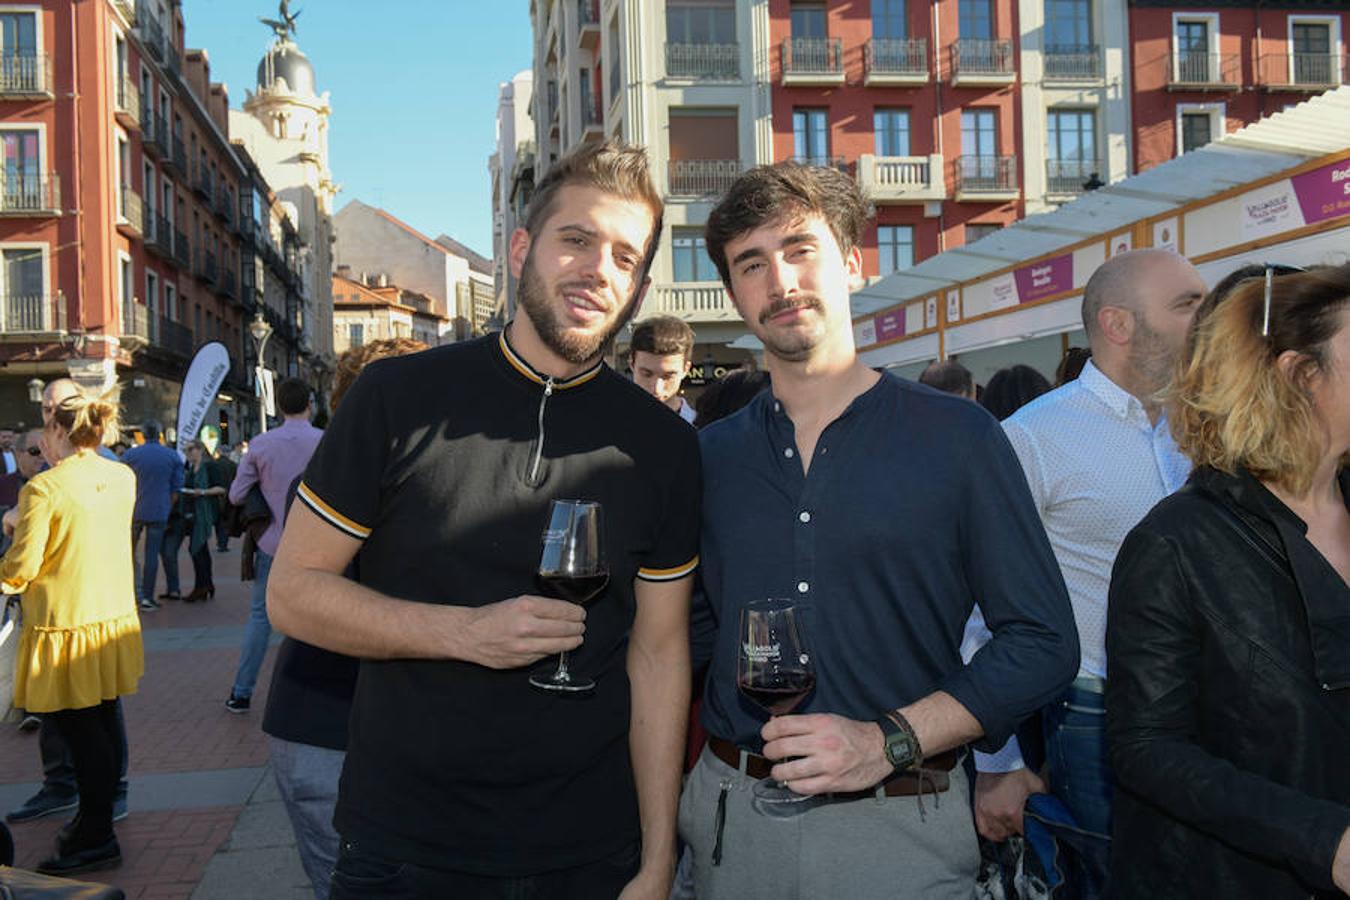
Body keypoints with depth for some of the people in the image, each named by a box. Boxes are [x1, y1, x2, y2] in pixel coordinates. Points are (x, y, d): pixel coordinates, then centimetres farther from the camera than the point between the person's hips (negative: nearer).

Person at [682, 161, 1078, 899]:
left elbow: (1042, 642, -6)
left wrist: (889, 742, -16)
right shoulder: (710, 454, 4)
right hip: (729, 819, 3)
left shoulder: (957, 437, -5)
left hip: (899, 831, -2)